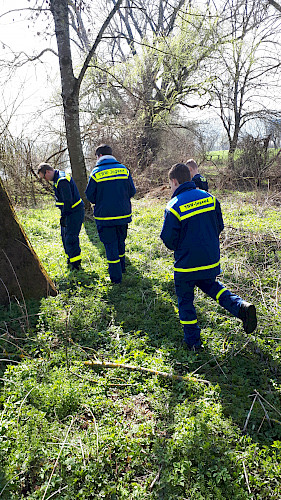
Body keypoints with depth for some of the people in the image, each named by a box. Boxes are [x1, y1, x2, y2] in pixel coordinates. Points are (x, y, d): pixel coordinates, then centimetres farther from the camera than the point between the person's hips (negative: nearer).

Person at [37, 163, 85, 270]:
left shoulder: (62, 180, -21)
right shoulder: (58, 178, 13)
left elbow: (68, 200, -24)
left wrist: (63, 216, -18)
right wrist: (63, 215, 18)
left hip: (75, 212, -11)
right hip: (68, 211, 11)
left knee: (70, 238, -9)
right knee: (65, 236, 16)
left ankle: (76, 263, -2)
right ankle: (70, 260, 28)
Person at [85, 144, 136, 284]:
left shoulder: (96, 173, -10)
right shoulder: (124, 169, 1)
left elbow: (90, 195, -5)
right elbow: (132, 191, 4)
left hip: (105, 216, -4)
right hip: (123, 214, 4)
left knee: (110, 245, 5)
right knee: (120, 242, 22)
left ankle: (116, 276, 8)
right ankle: (121, 267, 38)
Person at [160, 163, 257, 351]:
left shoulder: (174, 207, -17)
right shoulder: (210, 198, 0)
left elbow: (169, 240, -14)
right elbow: (219, 227, 6)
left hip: (186, 264, -5)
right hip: (211, 260, 5)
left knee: (185, 300, 13)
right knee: (211, 285, 30)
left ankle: (193, 341, 23)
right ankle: (242, 307, 9)